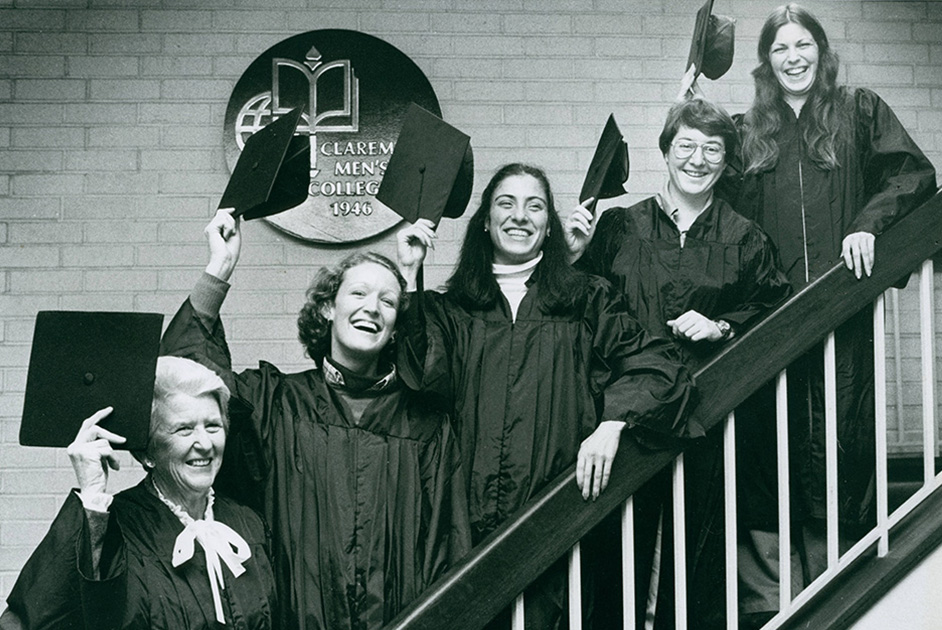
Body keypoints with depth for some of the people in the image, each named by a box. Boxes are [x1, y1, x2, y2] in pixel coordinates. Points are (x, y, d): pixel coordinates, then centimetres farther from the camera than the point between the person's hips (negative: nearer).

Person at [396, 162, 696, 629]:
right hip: (471, 516, 0)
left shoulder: (587, 301, 13)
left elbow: (657, 367, 3)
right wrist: (407, 278, -6)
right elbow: (416, 375, -4)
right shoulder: (451, 307, 13)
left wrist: (611, 423, -14)